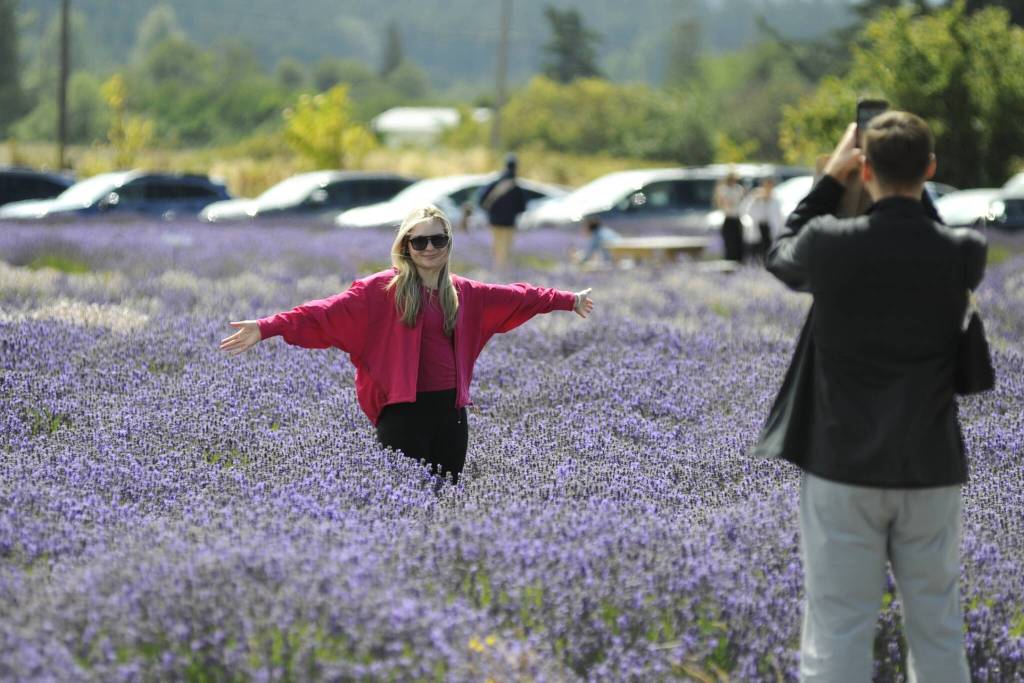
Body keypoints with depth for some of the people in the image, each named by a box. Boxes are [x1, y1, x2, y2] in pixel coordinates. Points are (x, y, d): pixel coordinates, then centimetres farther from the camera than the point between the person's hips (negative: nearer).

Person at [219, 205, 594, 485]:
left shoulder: (462, 292, 11)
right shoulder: (383, 289, -6)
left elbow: (516, 297, 24)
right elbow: (329, 311, -16)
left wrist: (567, 300, 33)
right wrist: (269, 327, -27)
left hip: (450, 411, 5)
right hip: (403, 413, -5)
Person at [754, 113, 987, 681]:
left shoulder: (830, 244, -12)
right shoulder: (964, 252, -7)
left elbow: (782, 256, 12)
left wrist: (830, 179, 16)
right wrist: (914, 183, 16)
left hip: (843, 466, -2)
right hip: (931, 466, 2)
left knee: (837, 636, 0)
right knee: (938, 634, 12)